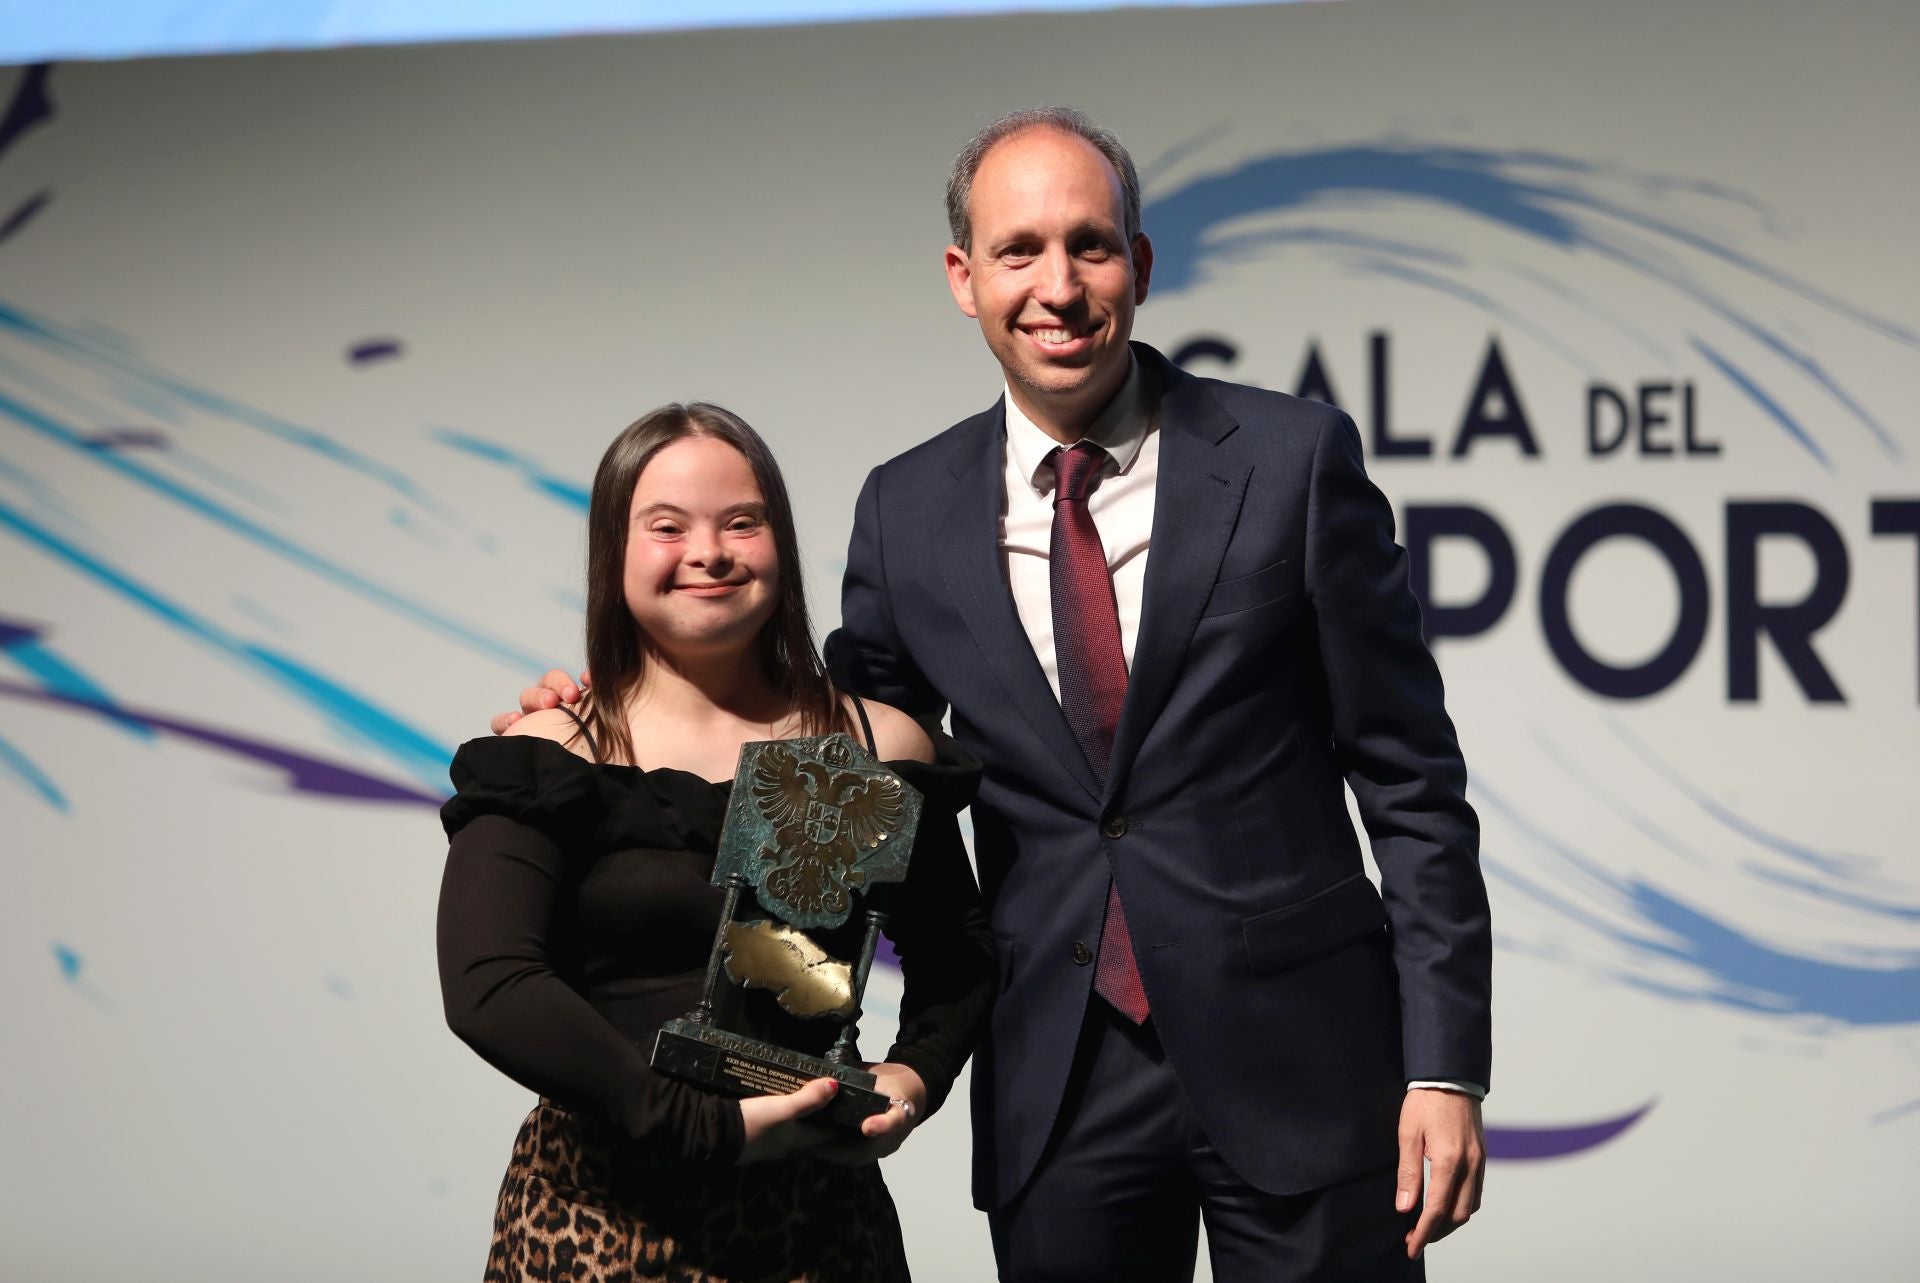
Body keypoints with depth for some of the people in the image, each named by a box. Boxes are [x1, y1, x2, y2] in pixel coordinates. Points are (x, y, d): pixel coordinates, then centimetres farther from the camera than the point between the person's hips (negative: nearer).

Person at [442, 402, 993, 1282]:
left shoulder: (877, 746, 6)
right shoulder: (553, 760, -3)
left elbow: (955, 960, 17)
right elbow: (488, 987, -15)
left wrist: (917, 1074, -4)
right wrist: (702, 1125, -21)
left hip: (816, 1206, 3)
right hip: (606, 1212, -2)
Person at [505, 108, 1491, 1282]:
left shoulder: (1292, 460, -4)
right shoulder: (909, 511, 4)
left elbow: (1411, 779, -3)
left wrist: (1446, 1063, -8)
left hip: (1301, 1063, -2)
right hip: (1060, 1086, 2)